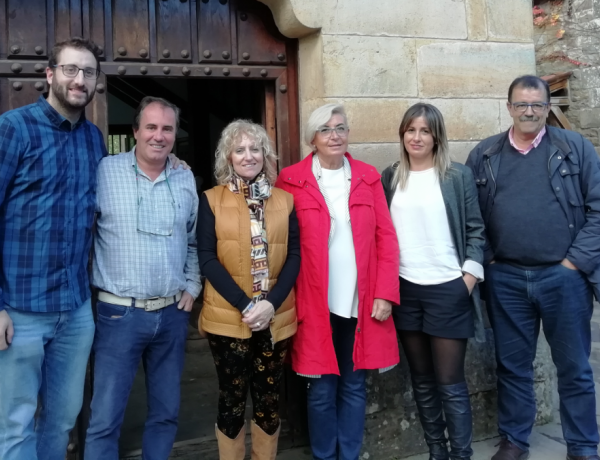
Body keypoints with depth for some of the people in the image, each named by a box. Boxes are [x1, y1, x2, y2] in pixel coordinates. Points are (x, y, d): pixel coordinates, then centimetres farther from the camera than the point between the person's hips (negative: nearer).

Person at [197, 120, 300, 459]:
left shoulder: (285, 200, 6)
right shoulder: (212, 200, 1)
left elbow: (295, 256, 1)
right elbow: (207, 258, -6)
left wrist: (271, 303, -13)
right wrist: (244, 305, -16)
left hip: (276, 317, 2)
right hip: (228, 317, -1)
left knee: (269, 397, 12)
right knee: (232, 397, 9)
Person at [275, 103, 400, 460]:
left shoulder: (368, 177, 6)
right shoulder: (291, 180, -1)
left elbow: (386, 237, 4)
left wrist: (386, 293, -4)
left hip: (361, 302, 2)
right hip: (315, 303, -2)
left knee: (354, 386, 13)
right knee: (322, 391, 8)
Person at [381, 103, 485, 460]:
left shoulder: (459, 175, 1)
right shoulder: (391, 177, 8)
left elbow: (475, 229, 0)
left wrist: (469, 277, -8)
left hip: (448, 289, -3)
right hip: (405, 290, 3)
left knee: (450, 383, 1)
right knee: (422, 382, 12)